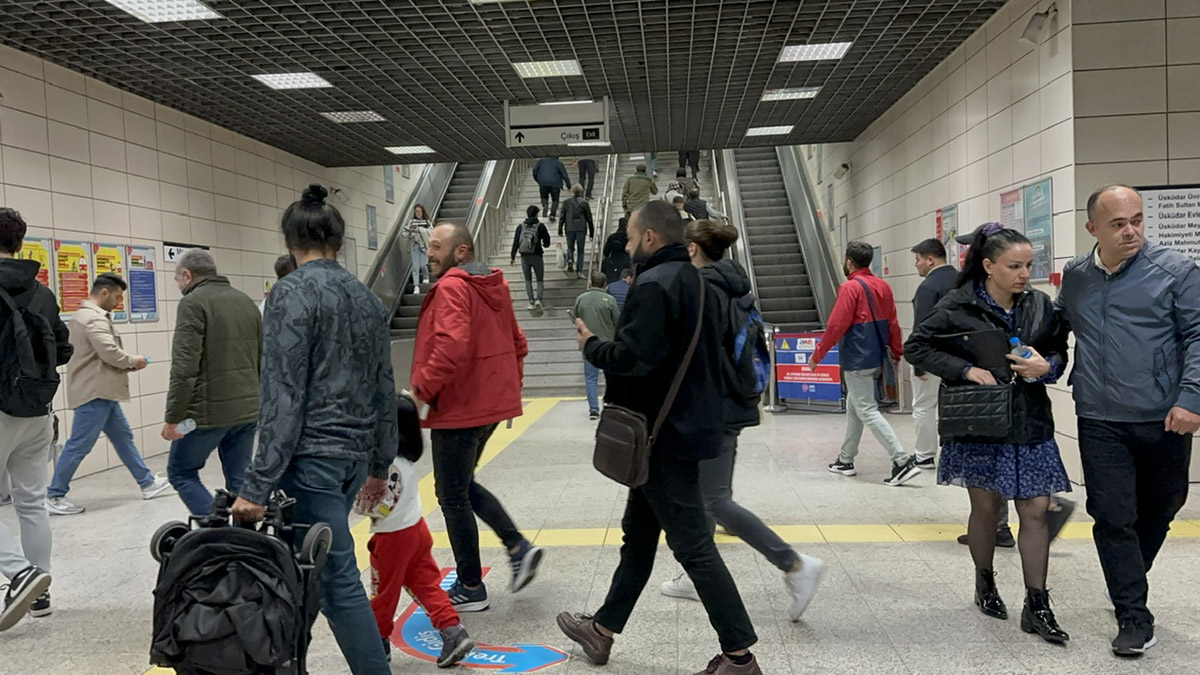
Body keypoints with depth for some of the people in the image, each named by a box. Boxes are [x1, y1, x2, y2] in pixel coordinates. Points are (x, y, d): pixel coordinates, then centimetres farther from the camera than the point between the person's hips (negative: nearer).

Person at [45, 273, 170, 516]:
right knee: (79, 446, -4)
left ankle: (147, 483, 21)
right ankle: (54, 497, 6)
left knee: (123, 438, 14)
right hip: (94, 394, -11)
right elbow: (110, 353, -27)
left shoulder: (85, 315, 18)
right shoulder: (94, 319, -17)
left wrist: (127, 364, 6)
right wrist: (134, 361, -8)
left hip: (101, 392, 11)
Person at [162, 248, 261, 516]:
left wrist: (172, 418, -13)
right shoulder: (246, 301, 15)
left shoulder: (193, 303, -9)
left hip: (209, 411, -7)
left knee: (181, 472, 9)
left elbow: (184, 368, -17)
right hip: (248, 411, 7)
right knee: (240, 480, 11)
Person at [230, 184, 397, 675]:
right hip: (354, 458, 8)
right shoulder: (368, 299, 12)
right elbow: (384, 391, 14)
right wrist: (380, 466, 22)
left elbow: (283, 397, -16)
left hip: (312, 459, -8)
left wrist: (257, 485, -14)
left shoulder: (293, 293, -9)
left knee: (337, 581, -3)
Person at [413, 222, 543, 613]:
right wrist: (510, 388, 23)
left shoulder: (452, 287, -15)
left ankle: (471, 589, 14)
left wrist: (421, 390, -23)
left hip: (459, 408, -9)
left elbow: (452, 345, -30)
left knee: (452, 495, 3)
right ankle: (519, 547, 13)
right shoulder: (493, 285, 14)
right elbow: (518, 344, 19)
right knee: (462, 485, 22)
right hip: (490, 403, 10)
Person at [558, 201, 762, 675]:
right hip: (689, 424, 10)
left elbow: (633, 357, -26)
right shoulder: (694, 280, 13)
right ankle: (603, 629, 33)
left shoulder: (654, 285, -18)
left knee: (693, 546, -2)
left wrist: (591, 345, -9)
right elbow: (704, 353, 18)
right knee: (638, 533, 19)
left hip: (665, 435, -10)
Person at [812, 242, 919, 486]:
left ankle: (903, 462, -12)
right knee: (853, 407, 19)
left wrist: (817, 355, -8)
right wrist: (897, 354, 19)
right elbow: (892, 323, 11)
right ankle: (846, 460, 28)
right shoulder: (883, 286, 8)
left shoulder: (851, 288, -14)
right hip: (877, 358, 9)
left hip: (857, 360, -9)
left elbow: (836, 326, -16)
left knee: (867, 411, -5)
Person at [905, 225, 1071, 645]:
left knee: (1036, 510, 2)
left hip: (1030, 424, 3)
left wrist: (1046, 366, -9)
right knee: (986, 506, 9)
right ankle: (985, 582, 33)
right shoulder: (959, 306, -8)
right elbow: (916, 346, -6)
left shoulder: (1040, 304, 4)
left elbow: (1061, 351, 14)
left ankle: (1037, 606, 12)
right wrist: (966, 369, -16)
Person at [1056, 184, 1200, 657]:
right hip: (1100, 423, 1)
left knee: (1158, 510, 15)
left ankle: (1129, 585, 39)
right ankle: (1134, 618, 11)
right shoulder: (1074, 277, 7)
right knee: (1113, 519, 0)